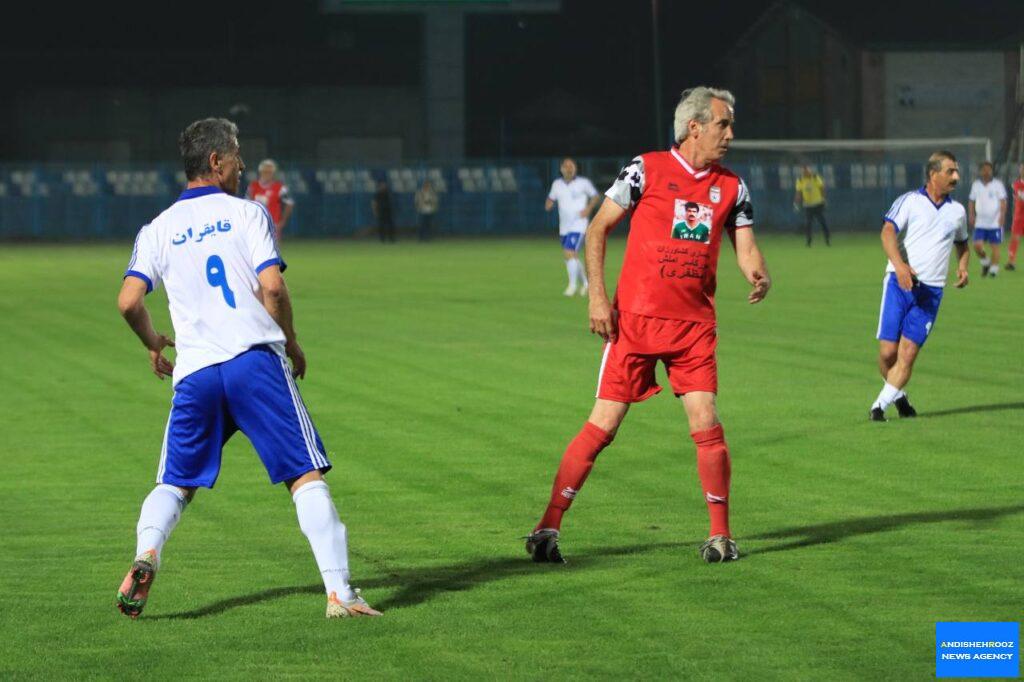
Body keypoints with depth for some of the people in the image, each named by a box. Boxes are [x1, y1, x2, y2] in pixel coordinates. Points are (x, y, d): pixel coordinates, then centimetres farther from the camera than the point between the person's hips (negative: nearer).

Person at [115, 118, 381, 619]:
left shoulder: (157, 230, 14)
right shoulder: (246, 213, 6)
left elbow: (129, 300, 1)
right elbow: (272, 286, -7)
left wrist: (153, 343, 20)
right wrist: (290, 341, 9)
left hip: (194, 372, 3)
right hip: (256, 360, -3)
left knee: (174, 483, 15)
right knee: (306, 476, -2)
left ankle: (146, 554, -14)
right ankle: (339, 592, -12)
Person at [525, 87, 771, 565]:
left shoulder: (731, 187, 9)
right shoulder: (646, 169, -2)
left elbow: (745, 247, 9)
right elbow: (597, 229, 2)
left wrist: (758, 276, -14)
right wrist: (597, 296, -7)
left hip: (695, 323, 3)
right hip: (635, 319, -3)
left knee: (706, 425, -7)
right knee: (604, 424, -5)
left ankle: (720, 534, 6)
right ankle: (548, 528, 2)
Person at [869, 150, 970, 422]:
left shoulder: (957, 211, 15)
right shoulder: (909, 201, 1)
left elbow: (962, 244, 32)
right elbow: (888, 232, -13)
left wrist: (962, 267, 9)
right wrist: (900, 266, -30)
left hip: (930, 291, 3)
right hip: (899, 284, -3)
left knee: (908, 354, -8)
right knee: (888, 351, -7)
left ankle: (879, 406, -2)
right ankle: (898, 395, 19)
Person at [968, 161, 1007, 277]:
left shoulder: (997, 184, -2)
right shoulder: (975, 185, 9)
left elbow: (1003, 201, -6)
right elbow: (972, 201, 16)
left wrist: (1002, 215, -17)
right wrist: (971, 216, 6)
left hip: (995, 223, -3)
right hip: (980, 223, 3)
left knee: (994, 246, -1)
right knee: (977, 246, -7)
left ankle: (994, 268, 9)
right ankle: (985, 262, 19)